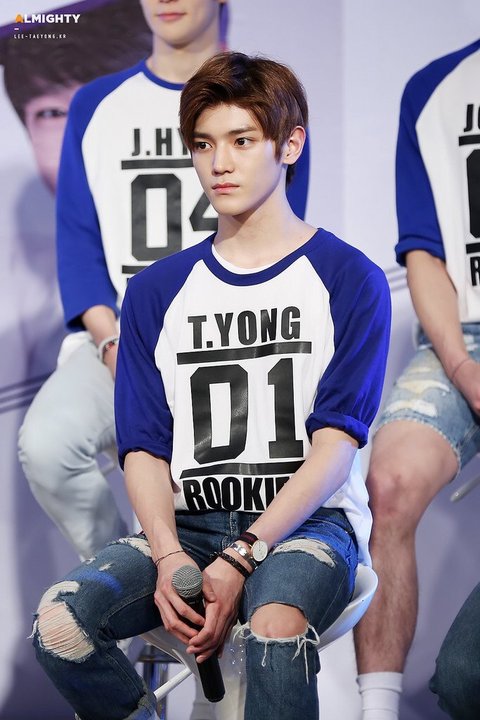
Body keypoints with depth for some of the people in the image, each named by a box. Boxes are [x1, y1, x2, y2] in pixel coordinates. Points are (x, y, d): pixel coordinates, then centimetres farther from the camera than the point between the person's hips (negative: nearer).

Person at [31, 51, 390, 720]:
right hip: (187, 524, 4)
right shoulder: (157, 292, 15)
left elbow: (335, 446, -6)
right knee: (58, 624, -24)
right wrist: (169, 559, -13)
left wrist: (239, 561, -18)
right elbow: (144, 448, 7)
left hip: (308, 521, -3)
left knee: (275, 626, -38)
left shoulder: (350, 280, 3)